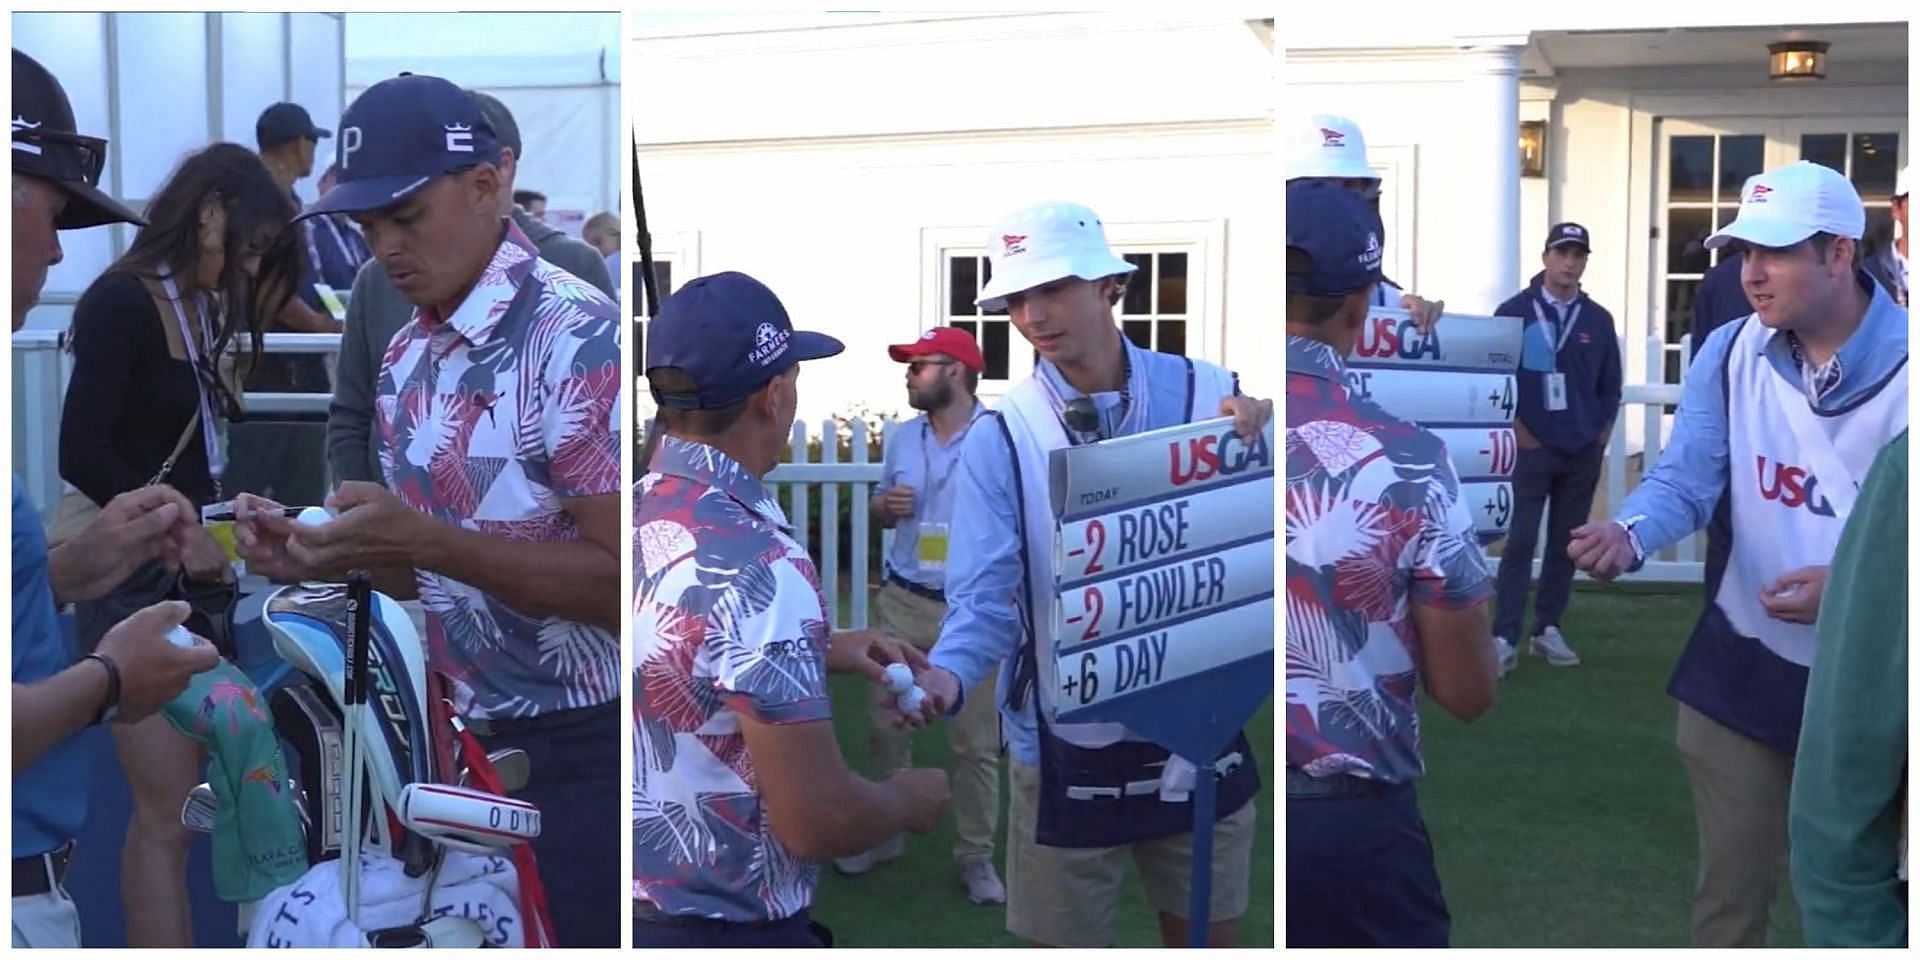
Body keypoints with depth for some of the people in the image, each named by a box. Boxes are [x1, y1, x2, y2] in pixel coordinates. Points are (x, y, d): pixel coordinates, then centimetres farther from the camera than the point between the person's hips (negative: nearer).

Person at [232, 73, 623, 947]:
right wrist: (328, 556, -3)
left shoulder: (579, 338, -18)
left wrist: (423, 539, -27)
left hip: (586, 750, -8)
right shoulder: (405, 361, 10)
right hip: (475, 741, 8)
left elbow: (619, 580, -23)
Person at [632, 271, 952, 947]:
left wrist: (822, 649, 15)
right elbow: (816, 819, -25)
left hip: (643, 904, 8)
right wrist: (911, 801, -7)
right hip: (726, 928, -7)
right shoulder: (754, 565, -26)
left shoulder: (643, 514, -2)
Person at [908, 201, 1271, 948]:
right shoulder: (999, 439, -9)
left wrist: (1258, 447, -25)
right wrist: (949, 672, -36)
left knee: (1206, 941, 19)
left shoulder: (1208, 396, -6)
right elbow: (985, 594, -16)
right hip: (1065, 746, -1)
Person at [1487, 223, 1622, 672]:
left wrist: (1602, 434, 5)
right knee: (1520, 543, -6)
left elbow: (1611, 384, 13)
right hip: (1531, 449, -4)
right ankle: (1505, 638, -5)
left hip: (1584, 453, 4)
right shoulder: (1514, 312, -3)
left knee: (1566, 543, 8)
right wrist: (1518, 432, -8)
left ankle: (1548, 630, 17)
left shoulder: (1598, 319, 8)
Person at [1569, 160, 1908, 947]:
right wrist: (1627, 536, -31)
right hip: (1743, 662, 3)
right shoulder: (1729, 355, -3)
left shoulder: (1907, 365, -16)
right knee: (1729, 888, 14)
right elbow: (1685, 479, -10)